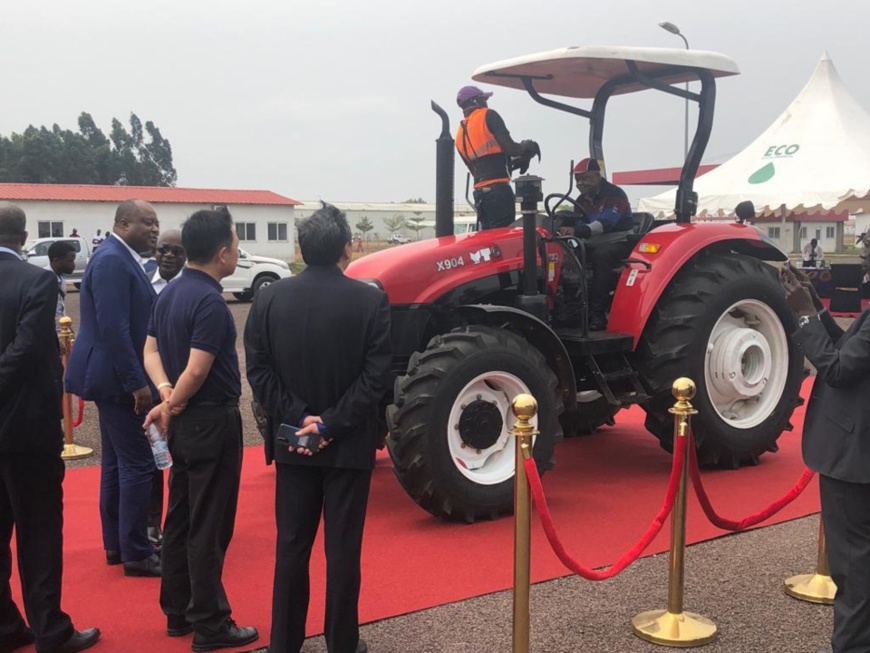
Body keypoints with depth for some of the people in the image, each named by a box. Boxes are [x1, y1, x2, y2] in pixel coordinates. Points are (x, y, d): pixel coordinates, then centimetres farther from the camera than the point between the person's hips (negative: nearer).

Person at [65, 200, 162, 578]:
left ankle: (116, 544, 26)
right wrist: (137, 383, -23)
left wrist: (136, 379, 18)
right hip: (117, 378, -11)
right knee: (137, 465, -5)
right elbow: (113, 329, -25)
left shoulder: (122, 259, 13)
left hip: (114, 376, 11)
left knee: (118, 463, 16)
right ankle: (135, 553, 4)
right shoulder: (112, 261, -18)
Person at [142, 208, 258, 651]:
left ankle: (179, 612, 26)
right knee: (209, 526, -1)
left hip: (185, 421, 9)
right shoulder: (209, 300, -21)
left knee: (181, 519, 15)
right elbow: (197, 371, -24)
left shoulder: (170, 293, 7)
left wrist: (166, 395, -5)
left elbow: (152, 351, 9)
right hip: (211, 420, -9)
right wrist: (172, 405, -8)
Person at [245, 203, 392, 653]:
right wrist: (331, 424, -13)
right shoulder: (371, 301, -10)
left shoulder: (269, 298, -2)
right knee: (343, 548, 8)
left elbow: (258, 370, -5)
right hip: (349, 444, -2)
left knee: (291, 545, 14)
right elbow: (376, 376, -15)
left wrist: (297, 419, -7)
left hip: (292, 443, 3)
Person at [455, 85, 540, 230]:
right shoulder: (488, 116, -1)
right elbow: (510, 148, -11)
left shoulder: (460, 135, 19)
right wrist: (527, 147, 10)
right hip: (498, 190, -7)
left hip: (479, 192, 7)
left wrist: (513, 161, 26)